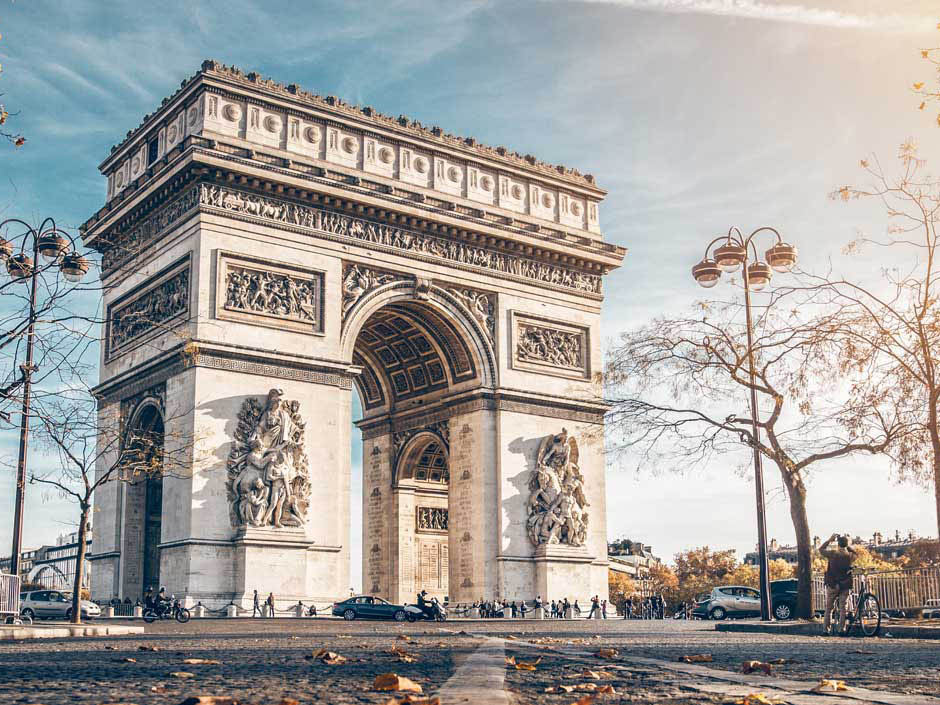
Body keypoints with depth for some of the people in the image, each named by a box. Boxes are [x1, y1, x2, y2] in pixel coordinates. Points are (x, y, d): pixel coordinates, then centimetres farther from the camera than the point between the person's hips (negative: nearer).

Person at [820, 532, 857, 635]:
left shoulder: (833, 553, -10)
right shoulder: (850, 556, -4)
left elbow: (821, 549, 7)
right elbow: (856, 554, 20)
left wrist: (830, 539, 10)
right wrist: (848, 546, 17)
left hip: (832, 585, -1)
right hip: (845, 586, 1)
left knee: (829, 608, 8)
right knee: (842, 608, 6)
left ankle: (827, 629, 6)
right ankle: (841, 629, 2)